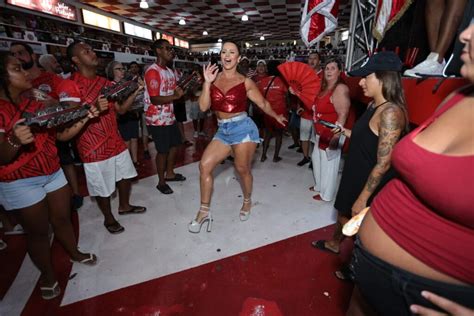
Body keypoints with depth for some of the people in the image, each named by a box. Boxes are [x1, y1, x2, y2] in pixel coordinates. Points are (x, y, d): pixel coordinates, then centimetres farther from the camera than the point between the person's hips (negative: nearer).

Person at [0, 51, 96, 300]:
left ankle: (75, 253, 38)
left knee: (62, 218, 17)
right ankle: (47, 275, 30)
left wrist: (85, 118, -14)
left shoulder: (34, 103, 5)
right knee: (38, 230, 9)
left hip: (53, 172, 5)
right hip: (20, 182, -5)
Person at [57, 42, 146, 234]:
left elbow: (120, 109, 9)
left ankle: (124, 206, 43)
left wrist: (135, 93, -5)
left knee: (126, 175, 20)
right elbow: (70, 122, -22)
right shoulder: (70, 85, -16)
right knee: (103, 187, 9)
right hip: (94, 148, -7)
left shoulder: (105, 82, 9)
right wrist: (93, 109, -37)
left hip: (116, 142, 7)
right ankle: (108, 219, 32)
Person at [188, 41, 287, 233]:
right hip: (223, 131, 3)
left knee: (242, 169, 5)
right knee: (204, 165, -6)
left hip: (243, 127, -3)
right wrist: (207, 83, -11)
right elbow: (203, 107, -4)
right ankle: (204, 211, 7)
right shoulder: (213, 79, 6)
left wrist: (277, 117, 24)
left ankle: (247, 201, 34)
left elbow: (263, 103, 13)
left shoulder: (245, 82, 1)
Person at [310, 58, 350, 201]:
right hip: (321, 133, 10)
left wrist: (335, 137, -28)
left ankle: (326, 194, 19)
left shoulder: (340, 89, -19)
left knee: (328, 163, 3)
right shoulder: (325, 87, 10)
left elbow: (343, 115, -25)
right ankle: (319, 185, 40)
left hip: (331, 134, -9)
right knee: (317, 159, 20)